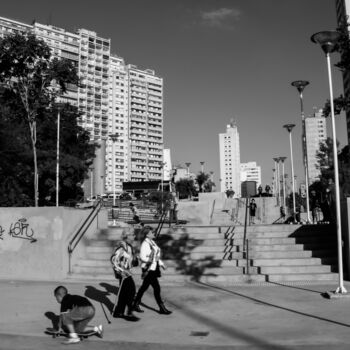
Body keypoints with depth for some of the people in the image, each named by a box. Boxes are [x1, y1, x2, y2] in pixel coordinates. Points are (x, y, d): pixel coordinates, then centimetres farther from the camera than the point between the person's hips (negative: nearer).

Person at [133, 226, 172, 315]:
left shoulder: (152, 242, 11)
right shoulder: (145, 244, -17)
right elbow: (142, 257, -23)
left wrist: (161, 263, 15)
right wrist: (151, 260, -33)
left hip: (154, 268, 9)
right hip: (148, 269, -9)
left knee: (144, 287, 17)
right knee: (156, 288, -5)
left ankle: (136, 304, 30)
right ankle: (162, 308, 6)